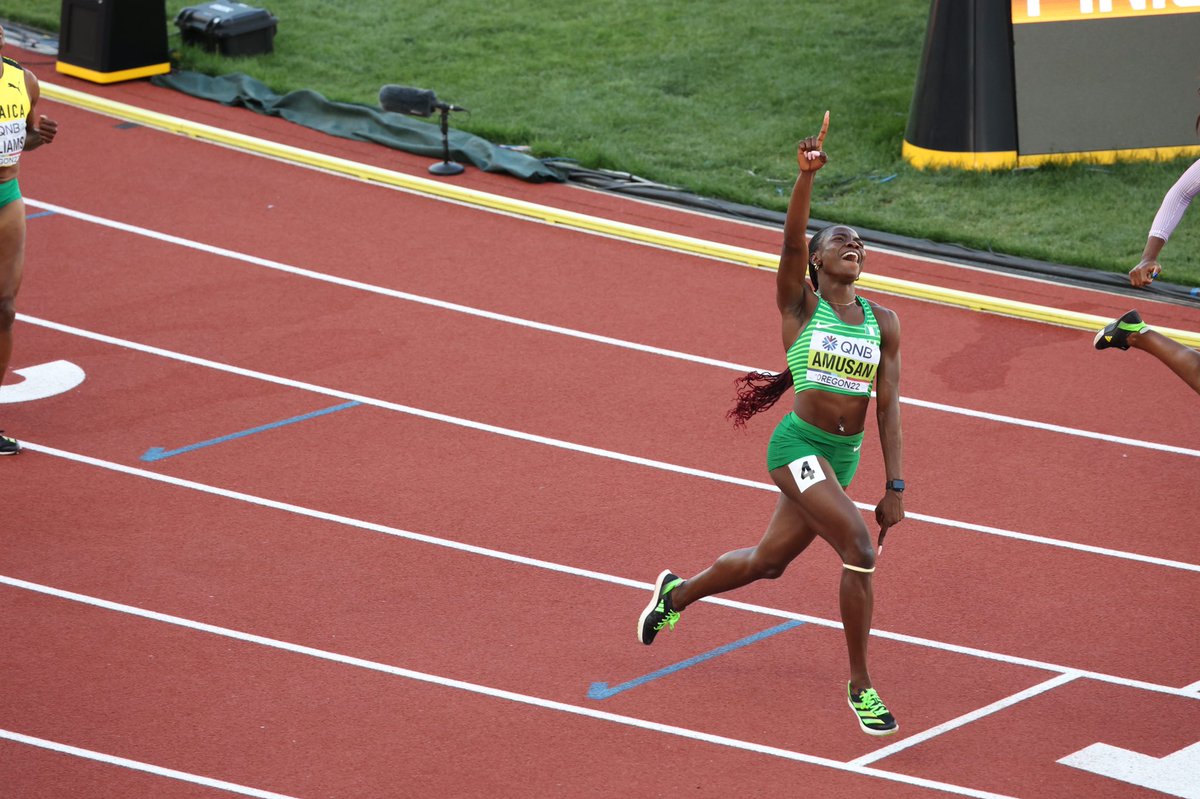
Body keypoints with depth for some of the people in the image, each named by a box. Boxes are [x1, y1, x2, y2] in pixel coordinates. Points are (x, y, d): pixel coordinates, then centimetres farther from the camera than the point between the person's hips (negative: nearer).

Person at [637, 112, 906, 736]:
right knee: (860, 551, -21)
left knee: (767, 561, 18)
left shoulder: (883, 323, 6)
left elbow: (888, 407, 4)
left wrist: (894, 487, 0)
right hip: (799, 445, -6)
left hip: (842, 459, 6)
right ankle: (860, 685, -7)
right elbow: (791, 243, -23)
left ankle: (677, 592, 47)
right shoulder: (799, 305, -5)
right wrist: (806, 177, -38)